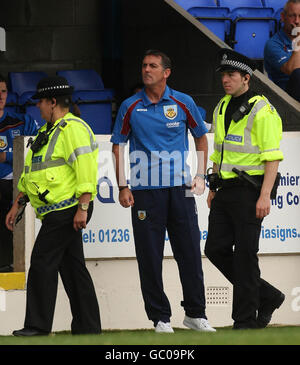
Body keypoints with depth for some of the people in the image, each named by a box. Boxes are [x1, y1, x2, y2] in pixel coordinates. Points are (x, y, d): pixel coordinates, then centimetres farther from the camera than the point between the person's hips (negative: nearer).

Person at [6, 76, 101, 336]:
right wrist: (17, 204, 28)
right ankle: (88, 326, 10)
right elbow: (31, 172, 28)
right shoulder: (48, 131, 21)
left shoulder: (73, 128, -11)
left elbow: (86, 168, -19)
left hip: (67, 209, -10)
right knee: (72, 267, 9)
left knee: (42, 262, -10)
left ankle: (38, 325, -9)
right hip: (59, 212, 10)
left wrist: (83, 207, -25)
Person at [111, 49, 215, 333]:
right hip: (145, 191, 0)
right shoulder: (130, 107, 3)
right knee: (150, 257, 0)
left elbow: (201, 137, 16)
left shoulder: (183, 103, 3)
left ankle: (195, 313, 12)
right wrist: (122, 187, 0)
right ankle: (160, 317, 8)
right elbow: (118, 147, 8)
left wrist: (200, 175, 8)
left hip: (180, 188, 0)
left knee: (189, 252, 1)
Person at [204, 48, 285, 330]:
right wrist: (214, 188, 17)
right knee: (216, 249, 5)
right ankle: (267, 297, 18)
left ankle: (246, 320, 3)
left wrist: (264, 196, -20)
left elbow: (273, 157, -14)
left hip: (249, 192, -8)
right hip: (225, 191, 8)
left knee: (245, 254, -5)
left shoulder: (262, 111, -10)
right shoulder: (221, 109, 15)